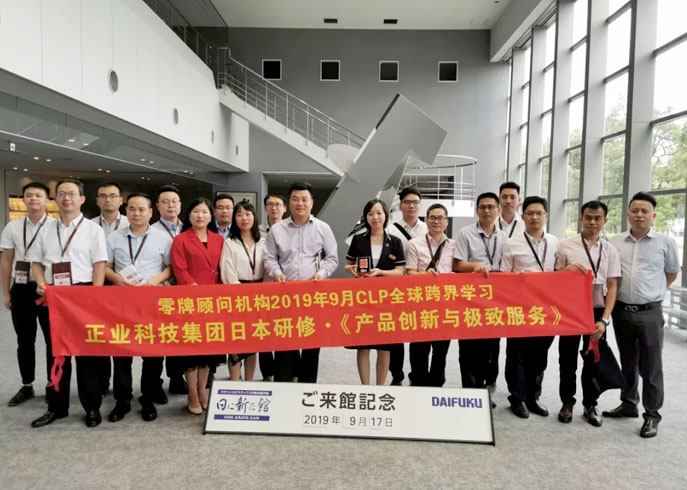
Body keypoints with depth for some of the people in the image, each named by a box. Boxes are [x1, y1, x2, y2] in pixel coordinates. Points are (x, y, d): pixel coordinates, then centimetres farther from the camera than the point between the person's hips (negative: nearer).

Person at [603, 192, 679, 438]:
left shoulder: (665, 243, -2)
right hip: (621, 311, 3)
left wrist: (653, 293, 8)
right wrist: (624, 292, 9)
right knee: (627, 362, 17)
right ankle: (628, 404, 31)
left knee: (651, 366, 4)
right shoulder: (615, 242, 3)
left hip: (650, 313, -3)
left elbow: (672, 272, 11)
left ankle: (652, 415, 16)